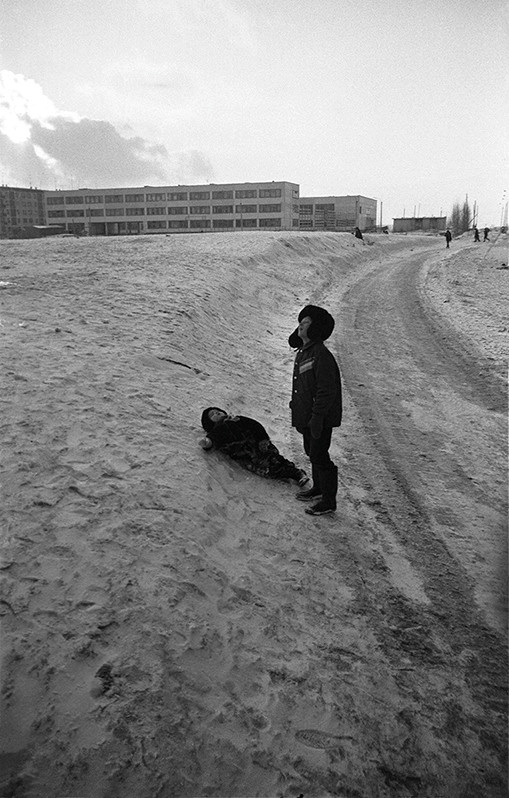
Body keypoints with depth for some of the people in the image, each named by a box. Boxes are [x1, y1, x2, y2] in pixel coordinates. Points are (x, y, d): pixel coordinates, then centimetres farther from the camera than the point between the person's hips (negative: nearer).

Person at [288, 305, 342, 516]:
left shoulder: (321, 354, -22)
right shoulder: (303, 352, 10)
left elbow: (326, 390, -24)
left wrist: (317, 417, -24)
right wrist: (295, 405, 21)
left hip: (320, 419, -10)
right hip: (306, 416, 10)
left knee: (319, 456, -2)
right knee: (311, 452, 21)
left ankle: (329, 501, 12)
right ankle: (319, 489, 40)